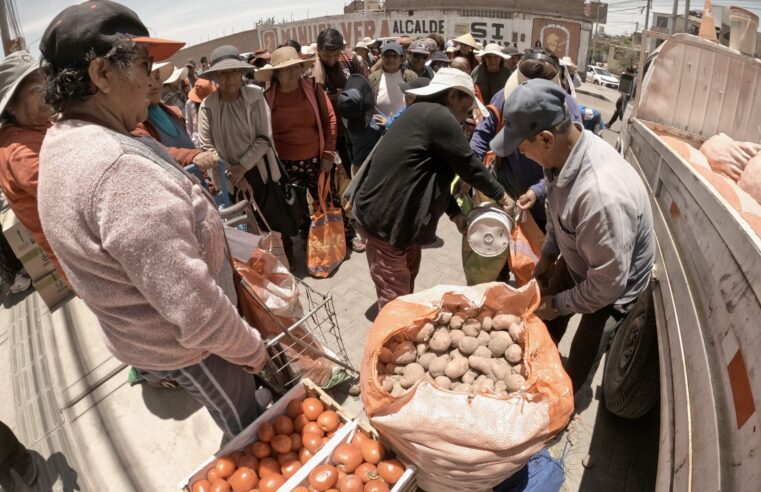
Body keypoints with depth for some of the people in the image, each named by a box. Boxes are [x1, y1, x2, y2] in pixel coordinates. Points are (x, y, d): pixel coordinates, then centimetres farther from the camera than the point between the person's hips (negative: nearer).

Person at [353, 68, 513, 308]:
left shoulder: (424, 114, 15)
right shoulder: (438, 116, -18)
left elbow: (434, 174, 18)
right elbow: (468, 165, -13)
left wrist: (455, 212, 13)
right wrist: (500, 194, 3)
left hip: (397, 213, 11)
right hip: (383, 218, -11)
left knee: (407, 278, 23)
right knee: (394, 295, 1)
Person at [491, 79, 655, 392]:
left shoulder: (602, 194, -45)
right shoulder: (563, 150, -19)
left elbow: (608, 283, -33)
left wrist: (559, 304, -19)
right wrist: (548, 254, 5)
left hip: (612, 286, -7)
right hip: (577, 260, 7)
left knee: (580, 357, 11)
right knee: (547, 323, 24)